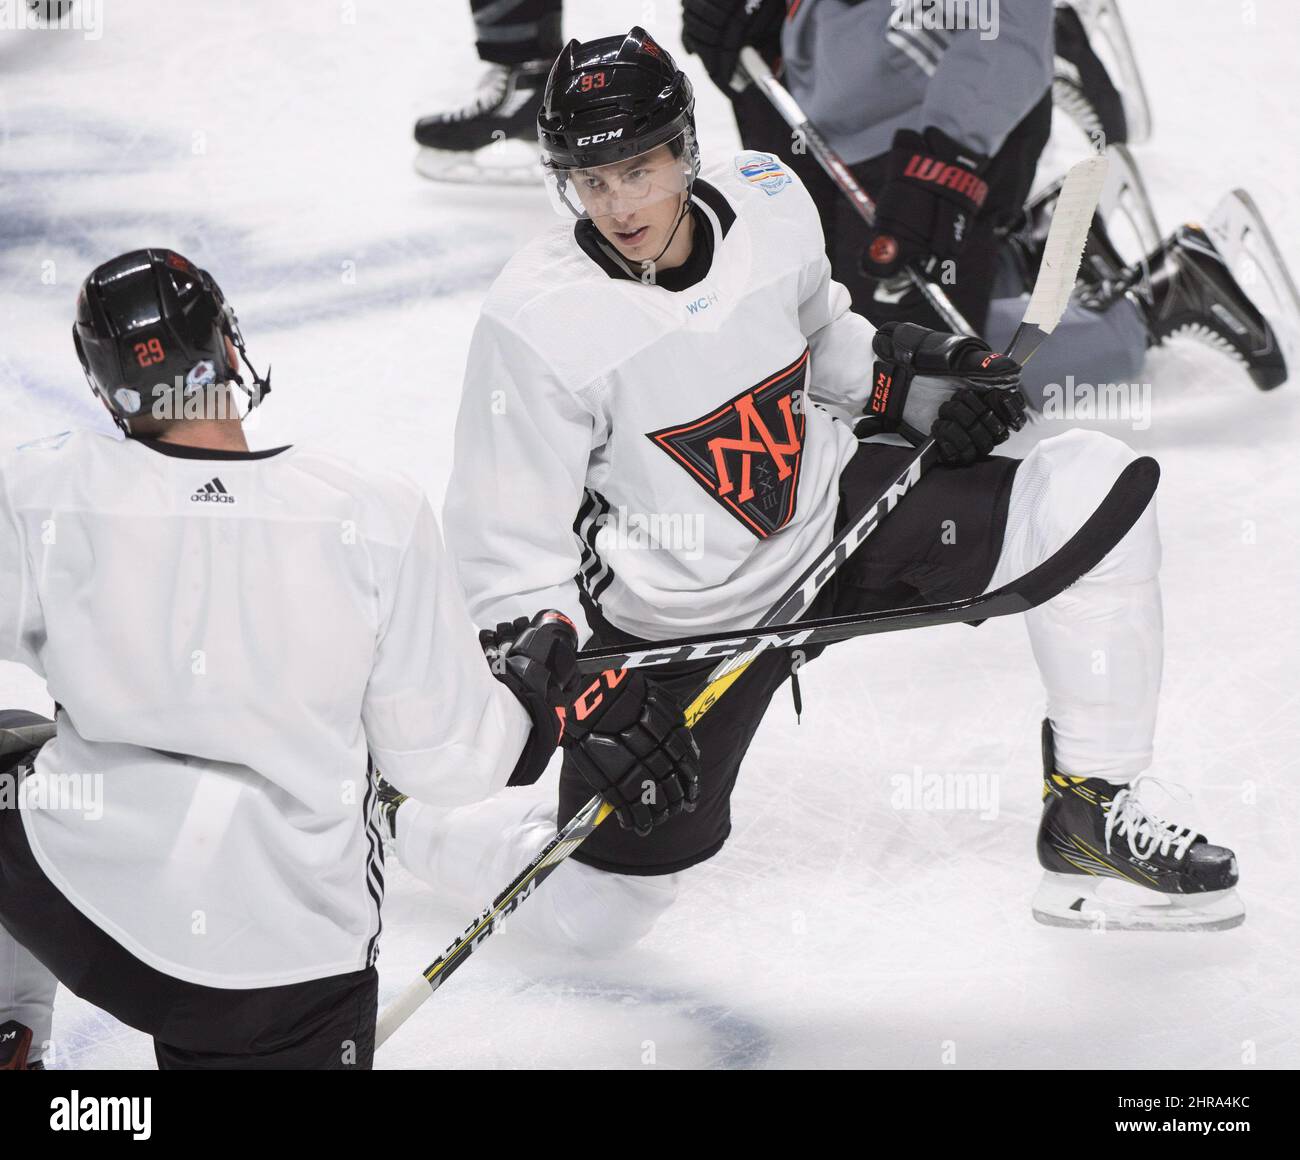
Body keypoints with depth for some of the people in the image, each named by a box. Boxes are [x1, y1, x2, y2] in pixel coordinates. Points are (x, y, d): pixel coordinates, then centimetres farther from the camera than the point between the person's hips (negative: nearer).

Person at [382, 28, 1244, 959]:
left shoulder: (770, 202, -11)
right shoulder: (537, 322, -24)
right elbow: (509, 559, -17)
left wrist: (915, 379, -1)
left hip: (837, 522, 4)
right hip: (673, 623, -4)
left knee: (1092, 488, -12)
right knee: (597, 916, 0)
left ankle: (1093, 805, -2)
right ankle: (399, 814, 28)